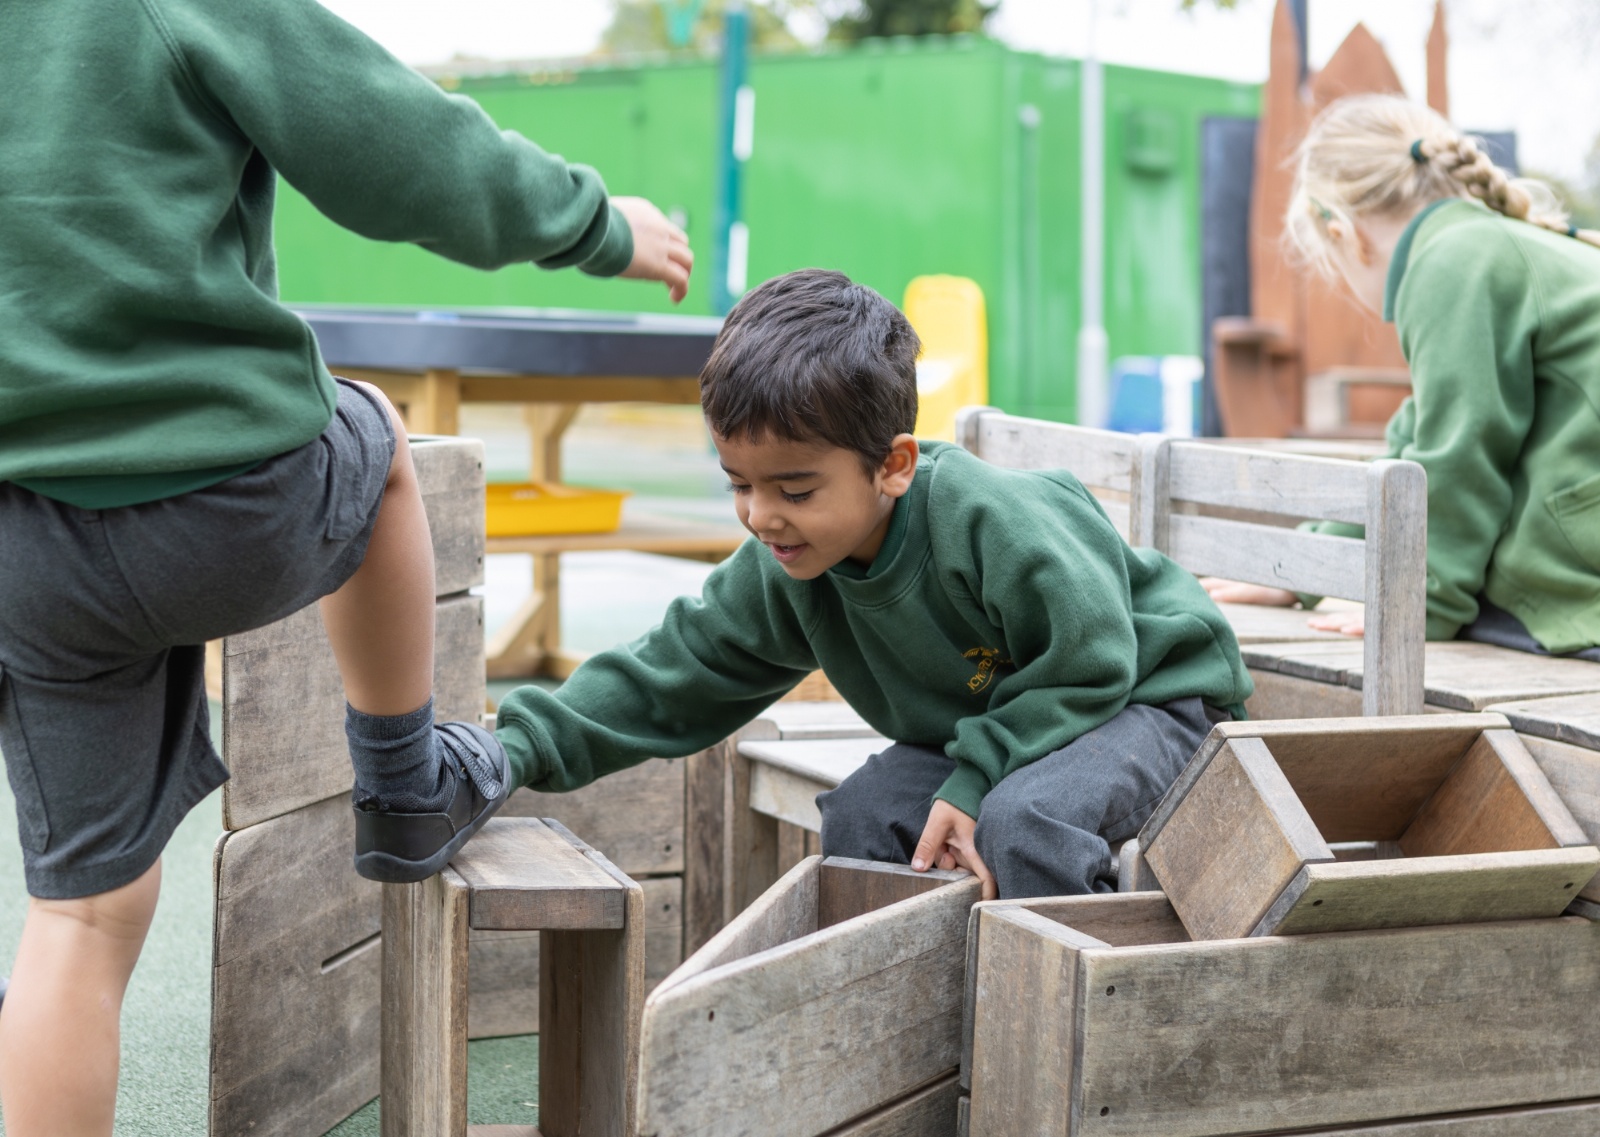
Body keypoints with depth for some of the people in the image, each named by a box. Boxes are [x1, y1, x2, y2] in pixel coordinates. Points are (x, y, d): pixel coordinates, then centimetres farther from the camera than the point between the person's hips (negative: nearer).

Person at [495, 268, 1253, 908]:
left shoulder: (991, 521, -34)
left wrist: (974, 786, -30)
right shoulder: (783, 572, -10)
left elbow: (1090, 668, -26)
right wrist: (521, 748, -17)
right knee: (861, 815, -11)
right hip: (988, 726, 8)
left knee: (1021, 818, -33)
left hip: (1144, 696, -7)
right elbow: (671, 677, -5)